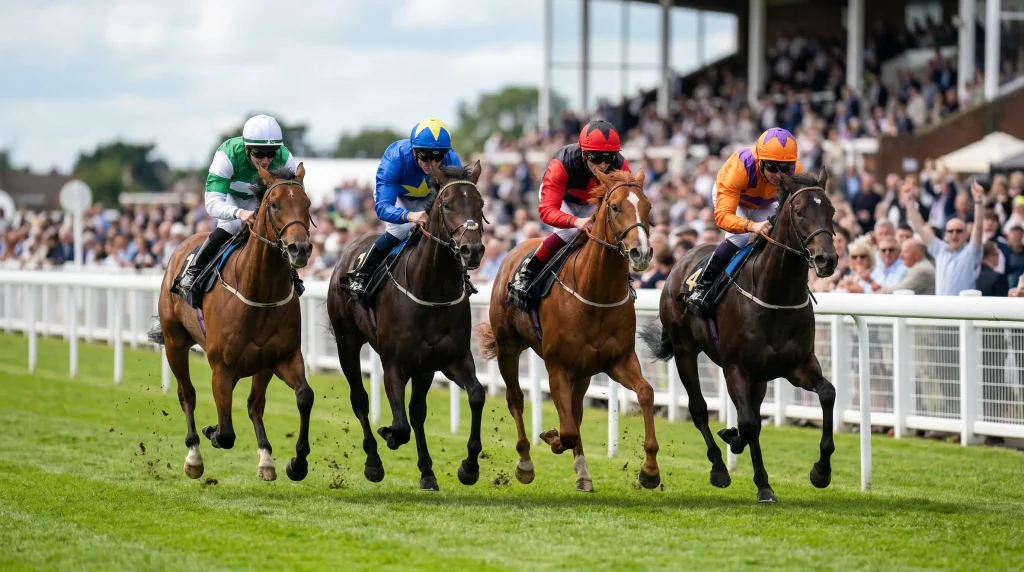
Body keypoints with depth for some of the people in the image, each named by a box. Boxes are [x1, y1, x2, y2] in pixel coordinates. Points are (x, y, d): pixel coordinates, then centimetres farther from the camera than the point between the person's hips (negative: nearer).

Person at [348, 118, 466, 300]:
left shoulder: (452, 162, -33)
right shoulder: (394, 158, -42)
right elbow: (382, 206, -47)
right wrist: (410, 216, -67)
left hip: (428, 197, 3)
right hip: (395, 195, -3)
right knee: (401, 229, -28)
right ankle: (362, 275, -11)